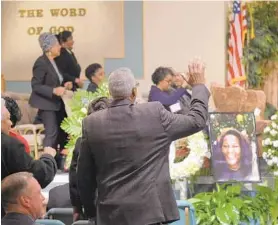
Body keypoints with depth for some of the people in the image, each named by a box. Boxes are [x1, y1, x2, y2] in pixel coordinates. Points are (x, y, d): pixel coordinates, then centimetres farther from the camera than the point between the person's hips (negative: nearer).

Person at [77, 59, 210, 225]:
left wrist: (91, 211, 20)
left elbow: (84, 176, 6)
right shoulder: (154, 114, -6)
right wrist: (199, 85, 22)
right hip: (148, 210, -2)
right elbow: (197, 121, 8)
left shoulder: (91, 123, 0)